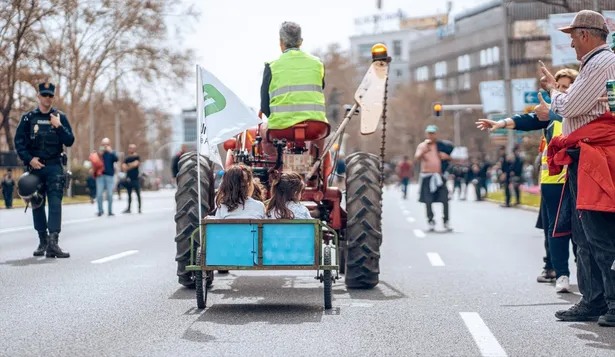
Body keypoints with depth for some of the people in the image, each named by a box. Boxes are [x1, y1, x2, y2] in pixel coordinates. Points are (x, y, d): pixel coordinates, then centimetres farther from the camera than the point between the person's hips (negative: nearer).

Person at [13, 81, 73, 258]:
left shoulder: (60, 117, 6)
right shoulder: (28, 118, 6)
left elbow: (69, 141, 1)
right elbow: (18, 141, 3)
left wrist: (58, 126, -11)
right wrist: (29, 159, -9)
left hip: (54, 166, -1)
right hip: (35, 166, 2)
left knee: (55, 203, -12)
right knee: (37, 204, 7)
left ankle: (53, 242, -19)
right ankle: (43, 241, 18)